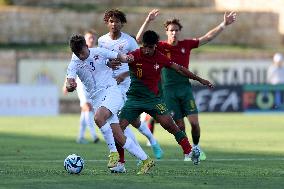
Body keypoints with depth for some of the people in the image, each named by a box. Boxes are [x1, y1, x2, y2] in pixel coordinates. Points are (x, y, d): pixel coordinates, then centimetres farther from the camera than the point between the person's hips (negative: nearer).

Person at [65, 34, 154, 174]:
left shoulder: (99, 52, -1)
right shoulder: (74, 64, 0)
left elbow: (118, 57, 12)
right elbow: (69, 85, -15)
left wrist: (126, 58, -12)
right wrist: (70, 86, -40)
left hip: (111, 91, -3)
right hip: (96, 99, 3)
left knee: (98, 117, -32)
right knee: (119, 137, -4)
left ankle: (113, 152, -18)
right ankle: (146, 161, 6)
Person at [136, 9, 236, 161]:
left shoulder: (186, 45, 4)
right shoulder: (161, 47, -3)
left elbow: (208, 37, 8)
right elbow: (139, 39, -12)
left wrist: (224, 24, 2)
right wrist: (148, 21, -23)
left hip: (185, 87, 2)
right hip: (169, 90, -2)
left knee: (194, 121, -6)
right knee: (179, 124, -1)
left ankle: (196, 147, 17)